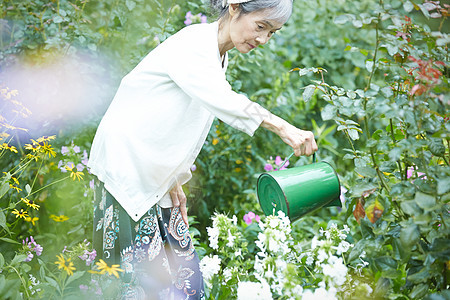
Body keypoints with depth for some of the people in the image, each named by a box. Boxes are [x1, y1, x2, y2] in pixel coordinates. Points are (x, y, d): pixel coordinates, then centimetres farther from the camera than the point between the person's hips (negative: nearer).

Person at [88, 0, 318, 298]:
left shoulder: (218, 58, 10)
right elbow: (222, 100, -36)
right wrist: (283, 127, -41)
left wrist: (174, 180, 11)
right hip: (125, 169, -9)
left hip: (155, 177, 9)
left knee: (185, 274, 6)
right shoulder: (192, 44, -17)